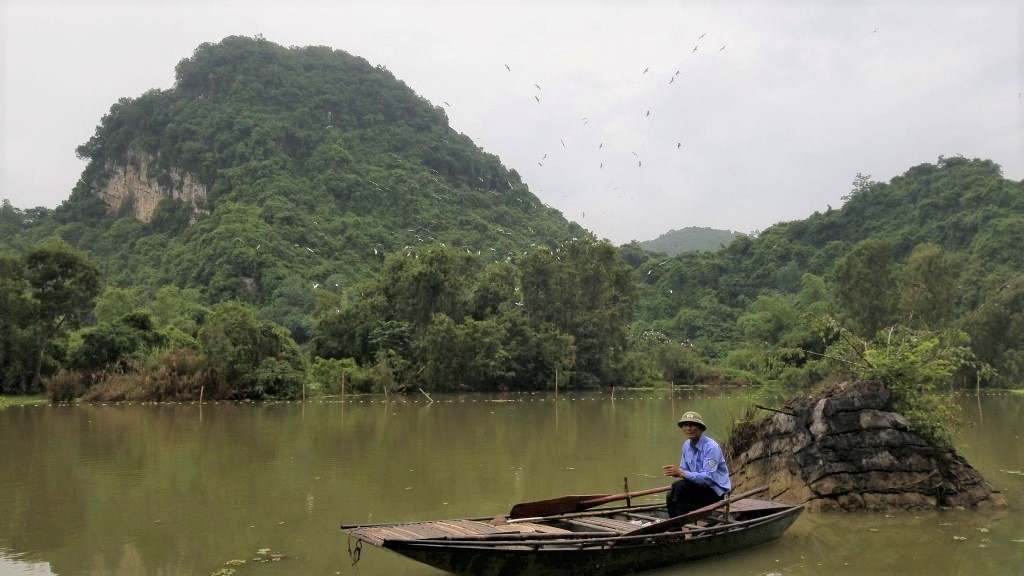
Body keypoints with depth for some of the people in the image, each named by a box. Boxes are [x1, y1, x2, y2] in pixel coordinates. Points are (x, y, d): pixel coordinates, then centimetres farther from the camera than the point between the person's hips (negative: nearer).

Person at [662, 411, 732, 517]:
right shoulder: (686, 446, 5)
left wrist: (682, 473, -36)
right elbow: (683, 470, 11)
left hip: (716, 491, -7)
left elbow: (708, 477, -28)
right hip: (699, 487, 7)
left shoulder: (711, 447, -19)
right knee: (671, 495, -22)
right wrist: (677, 472, -14)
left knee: (679, 486, -28)